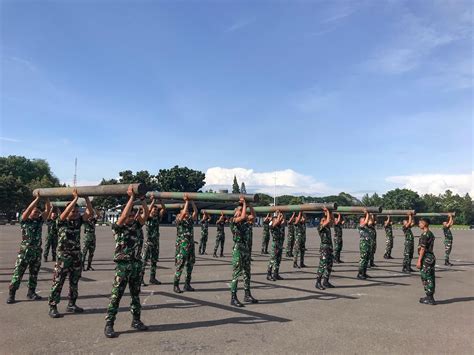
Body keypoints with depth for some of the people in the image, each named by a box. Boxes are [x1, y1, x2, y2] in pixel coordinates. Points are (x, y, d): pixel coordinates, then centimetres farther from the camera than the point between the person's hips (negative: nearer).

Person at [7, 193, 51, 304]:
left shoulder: (40, 221, 8)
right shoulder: (24, 220, -3)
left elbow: (48, 210, 0)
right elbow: (28, 209, -19)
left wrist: (46, 198, -10)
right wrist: (37, 198, -22)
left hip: (37, 251, 4)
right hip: (25, 251, -4)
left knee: (34, 273, 11)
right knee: (18, 273, -1)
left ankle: (31, 292, 21)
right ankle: (11, 294, 6)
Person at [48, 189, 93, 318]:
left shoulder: (78, 221, 5)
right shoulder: (62, 222, -6)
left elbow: (90, 212, -6)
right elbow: (65, 212, -27)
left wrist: (86, 197, -14)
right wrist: (75, 198, -27)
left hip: (77, 257, 5)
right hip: (63, 257, -5)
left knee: (74, 282, 12)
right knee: (58, 283, -2)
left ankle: (71, 304, 24)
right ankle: (52, 307, 5)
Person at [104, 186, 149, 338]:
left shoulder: (136, 226, 10)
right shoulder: (118, 228, -4)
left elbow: (146, 214, 1)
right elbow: (124, 215, -20)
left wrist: (142, 198, -7)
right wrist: (131, 197, -19)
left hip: (137, 264, 5)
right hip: (123, 264, -5)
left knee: (135, 294, 15)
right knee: (116, 295, -1)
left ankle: (136, 320, 26)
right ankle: (109, 324, 6)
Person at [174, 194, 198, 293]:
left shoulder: (190, 220, 13)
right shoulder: (179, 221, -3)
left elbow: (195, 211, 7)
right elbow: (184, 212, -19)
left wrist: (192, 201, 5)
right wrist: (186, 201, -13)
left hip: (191, 246, 6)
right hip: (181, 247, -6)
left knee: (190, 265, 10)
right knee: (180, 266, -3)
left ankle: (187, 285, 20)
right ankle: (176, 286, 5)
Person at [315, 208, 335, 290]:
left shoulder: (328, 227, 15)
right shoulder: (320, 227, -9)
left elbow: (331, 219, 22)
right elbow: (328, 220, -20)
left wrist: (328, 212, 12)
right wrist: (327, 212, -9)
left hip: (329, 247, 9)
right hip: (324, 247, -9)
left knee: (329, 266, 11)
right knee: (322, 265, -8)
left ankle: (325, 282, 20)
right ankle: (318, 283, -1)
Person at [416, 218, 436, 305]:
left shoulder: (424, 234, -16)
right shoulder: (430, 233, 15)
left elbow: (422, 249, -19)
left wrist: (419, 260, -16)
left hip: (426, 258, -10)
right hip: (431, 257, 10)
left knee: (426, 278, -4)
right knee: (430, 278, 13)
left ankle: (429, 298, 0)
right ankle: (430, 297, 20)